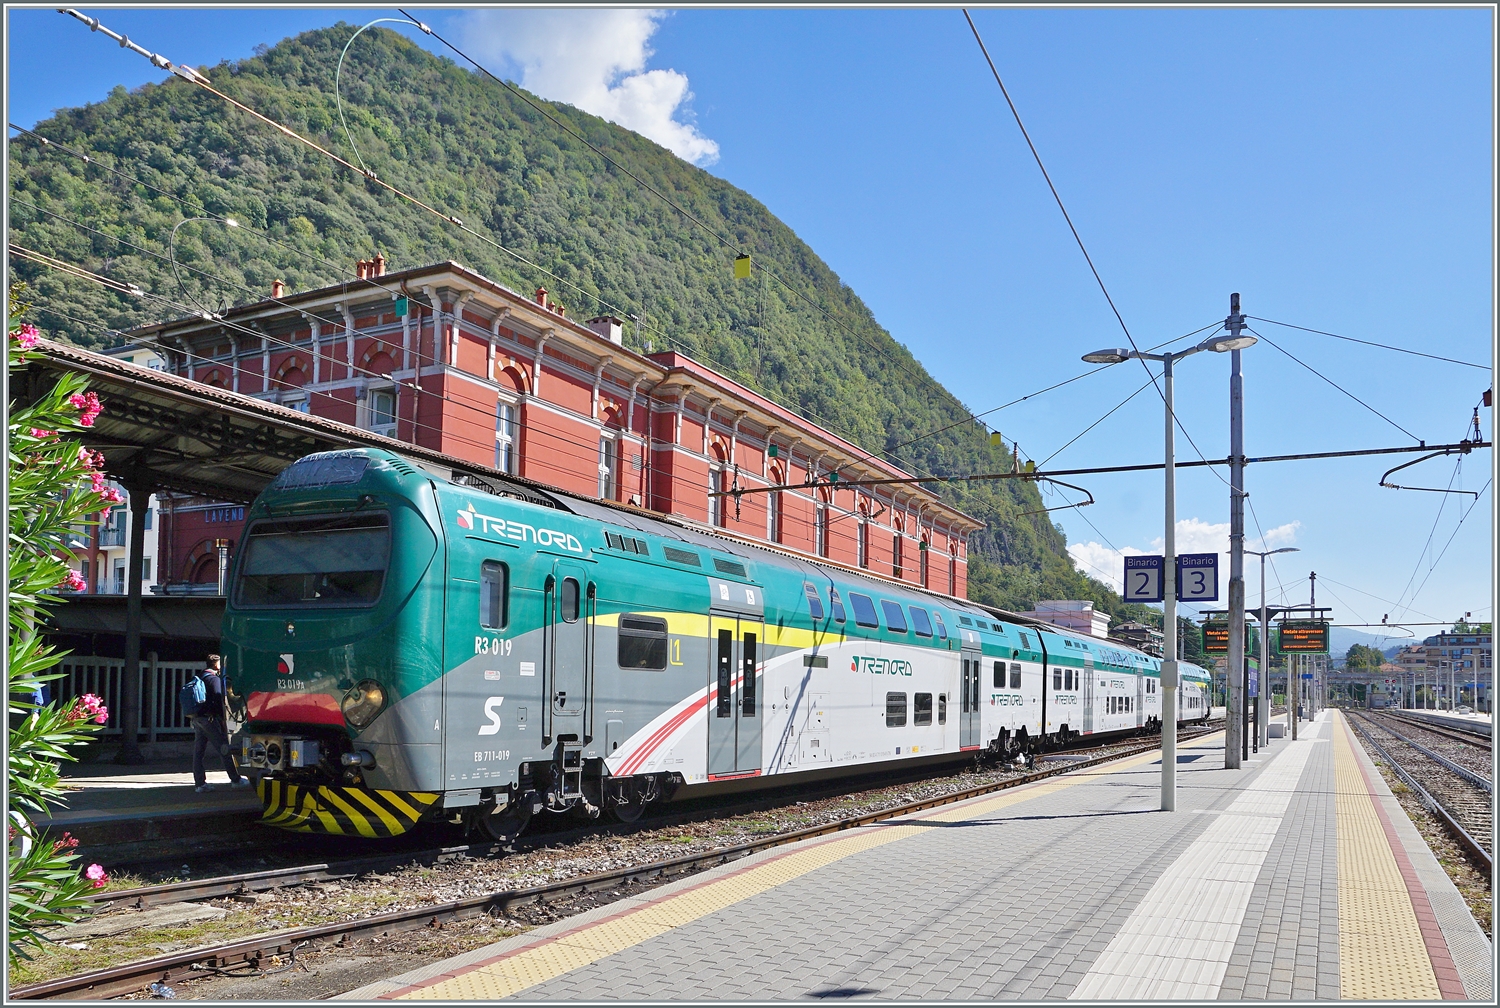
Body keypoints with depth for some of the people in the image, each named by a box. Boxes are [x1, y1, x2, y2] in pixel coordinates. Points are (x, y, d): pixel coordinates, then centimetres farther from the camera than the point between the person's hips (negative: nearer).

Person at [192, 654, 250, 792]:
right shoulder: (214, 678, -9)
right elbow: (218, 699, -16)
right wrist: (223, 718, -13)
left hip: (197, 718, 9)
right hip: (209, 718, -9)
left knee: (198, 752, 6)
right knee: (225, 750, -1)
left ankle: (200, 783, 6)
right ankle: (235, 780, 3)